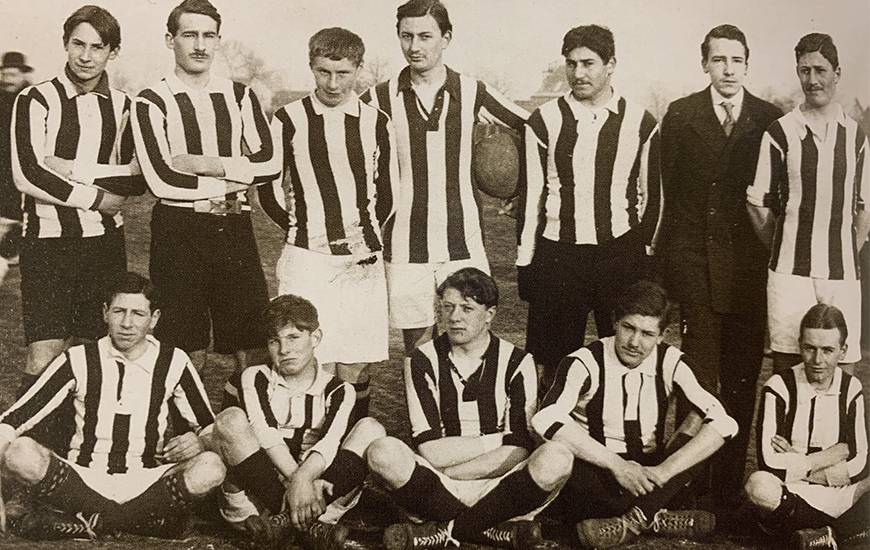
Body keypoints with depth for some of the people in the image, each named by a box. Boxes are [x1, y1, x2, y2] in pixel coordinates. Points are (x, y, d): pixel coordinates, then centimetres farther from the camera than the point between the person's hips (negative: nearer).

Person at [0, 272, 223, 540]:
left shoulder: (173, 362, 5)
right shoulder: (78, 360, 2)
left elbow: (209, 427, 12)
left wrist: (200, 440, -12)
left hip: (147, 485, 1)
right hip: (83, 482, 0)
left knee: (211, 467, -28)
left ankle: (88, 523, -24)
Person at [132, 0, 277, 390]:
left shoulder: (239, 96, 11)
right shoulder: (151, 103, -2)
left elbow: (267, 164, -1)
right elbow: (162, 179, -14)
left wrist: (204, 163, -11)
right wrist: (233, 182, -8)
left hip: (234, 227, 4)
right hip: (178, 230, -3)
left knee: (252, 348, 5)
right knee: (187, 353, 3)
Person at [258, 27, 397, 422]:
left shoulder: (376, 122, 6)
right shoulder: (288, 120, 0)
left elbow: (388, 192, 15)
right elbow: (269, 191, 6)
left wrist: (367, 235, 10)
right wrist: (305, 232, 7)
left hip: (362, 259, 2)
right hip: (307, 257, -2)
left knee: (355, 366, 3)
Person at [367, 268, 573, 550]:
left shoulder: (516, 363, 2)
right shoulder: (423, 361, 2)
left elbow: (518, 451, -6)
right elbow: (431, 450, -6)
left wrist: (449, 472, -10)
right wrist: (496, 441, -7)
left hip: (497, 489, 0)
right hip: (438, 491, 0)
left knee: (556, 459, -28)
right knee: (383, 451, -28)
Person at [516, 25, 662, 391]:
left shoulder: (640, 123, 3)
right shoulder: (545, 121, 1)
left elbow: (652, 194, 9)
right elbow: (530, 194, 3)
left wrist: (647, 254, 8)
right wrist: (524, 262, 1)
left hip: (623, 254, 1)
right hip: (557, 255, 0)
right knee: (555, 361, 6)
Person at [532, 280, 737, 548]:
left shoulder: (671, 363, -7)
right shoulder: (585, 363, -14)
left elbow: (722, 423, -18)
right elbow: (546, 419, -32)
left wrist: (663, 471, -27)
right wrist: (616, 464, -32)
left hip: (649, 478, 2)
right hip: (599, 479, -2)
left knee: (701, 422, -20)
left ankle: (632, 520, -26)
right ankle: (654, 517, -22)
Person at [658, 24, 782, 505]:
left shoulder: (770, 119, 5)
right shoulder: (680, 115, 4)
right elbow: (668, 190, 5)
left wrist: (774, 254, 1)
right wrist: (666, 257, 3)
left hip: (747, 264, 1)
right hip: (695, 261, -1)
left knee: (741, 376, 6)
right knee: (699, 372, 1)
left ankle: (731, 480, 17)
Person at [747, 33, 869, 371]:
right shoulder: (780, 133, 1)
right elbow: (760, 205, 4)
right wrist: (782, 251, 4)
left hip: (842, 274, 3)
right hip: (790, 271, -2)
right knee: (786, 365, -2)